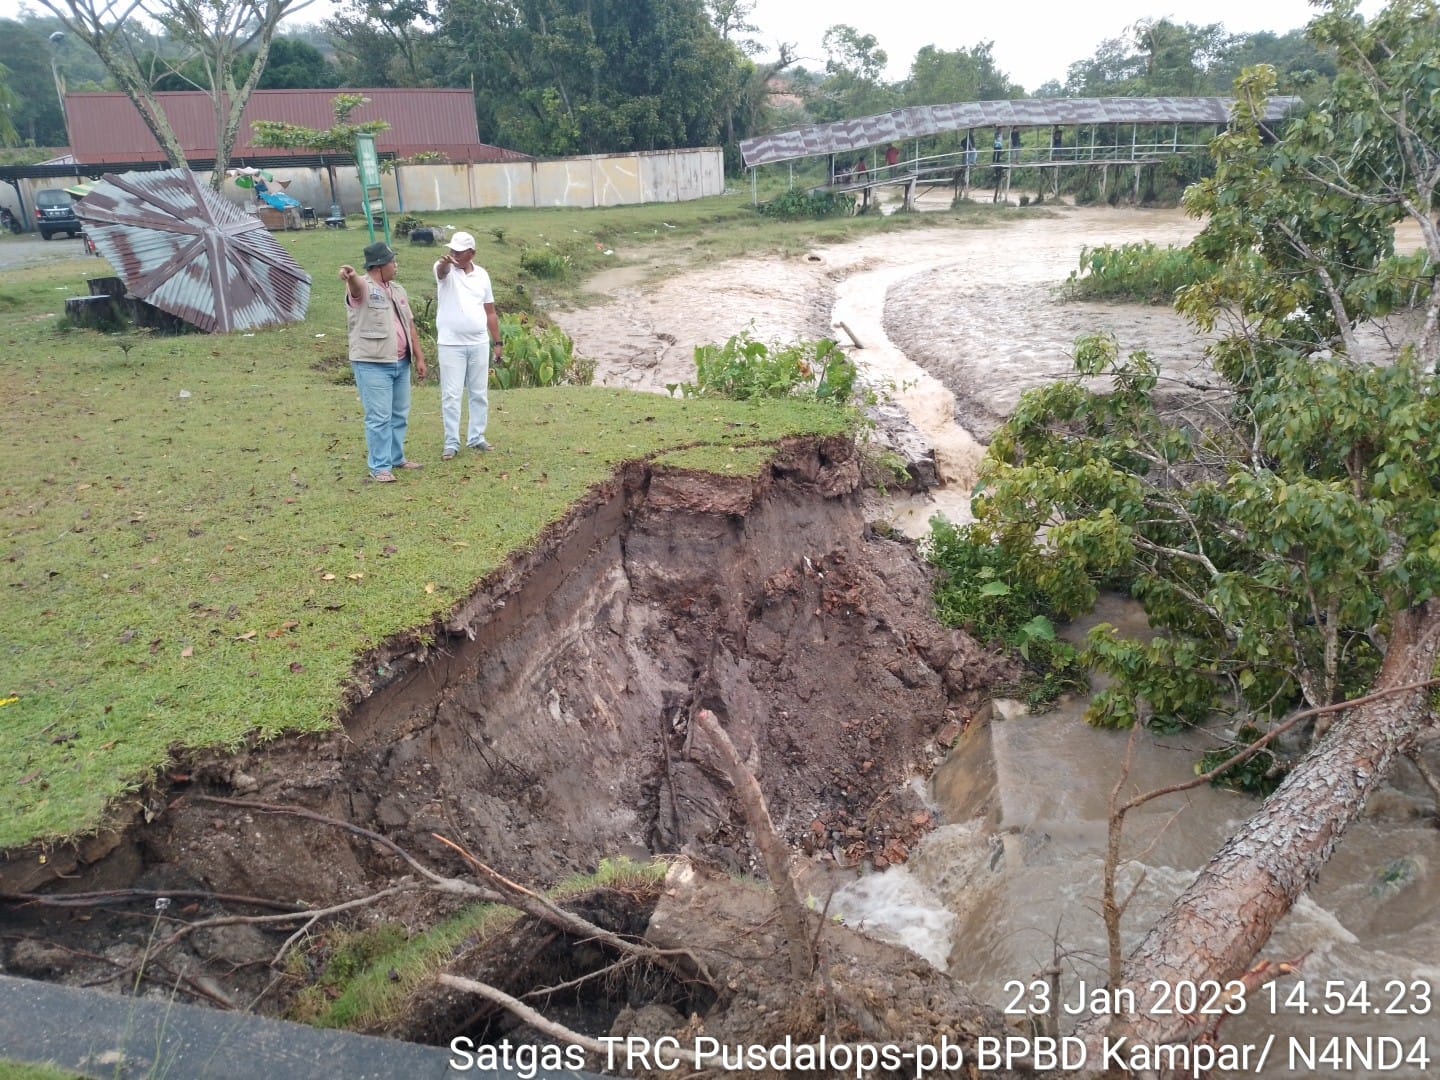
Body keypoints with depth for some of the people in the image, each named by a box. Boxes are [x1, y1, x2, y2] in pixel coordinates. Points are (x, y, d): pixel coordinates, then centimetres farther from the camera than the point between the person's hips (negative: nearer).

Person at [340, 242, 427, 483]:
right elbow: (357, 286, -35)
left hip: (401, 363, 8)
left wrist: (419, 357, 15)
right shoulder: (362, 287, -9)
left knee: (400, 415, 15)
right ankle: (380, 467, 2)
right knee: (379, 417, -5)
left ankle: (396, 458, 29)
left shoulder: (398, 290, 15)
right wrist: (351, 277, -59)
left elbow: (409, 325, 19)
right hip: (373, 364, -8)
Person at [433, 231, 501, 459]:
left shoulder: (482, 275, 8)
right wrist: (445, 262, -54)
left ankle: (476, 437, 21)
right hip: (451, 344, -4)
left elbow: (490, 312, 12)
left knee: (479, 394, 10)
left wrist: (497, 341, 8)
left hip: (479, 344, 4)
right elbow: (441, 270, -30)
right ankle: (452, 442, 3)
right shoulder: (446, 270, -3)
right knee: (451, 395, -2)